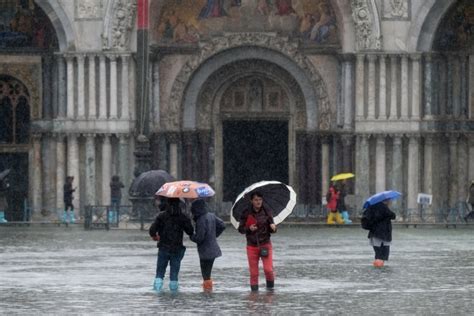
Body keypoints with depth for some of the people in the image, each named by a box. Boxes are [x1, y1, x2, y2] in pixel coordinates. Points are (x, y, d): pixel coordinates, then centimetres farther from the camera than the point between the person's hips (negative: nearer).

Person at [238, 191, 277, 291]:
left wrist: (273, 228, -19)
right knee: (253, 271, 1)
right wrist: (249, 229, -18)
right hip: (252, 246, 0)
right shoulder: (246, 214, -1)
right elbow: (240, 229, 2)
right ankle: (254, 288, 16)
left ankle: (270, 286, 14)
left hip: (265, 245, 0)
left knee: (268, 269, -10)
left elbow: (271, 230, 5)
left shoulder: (266, 213, 1)